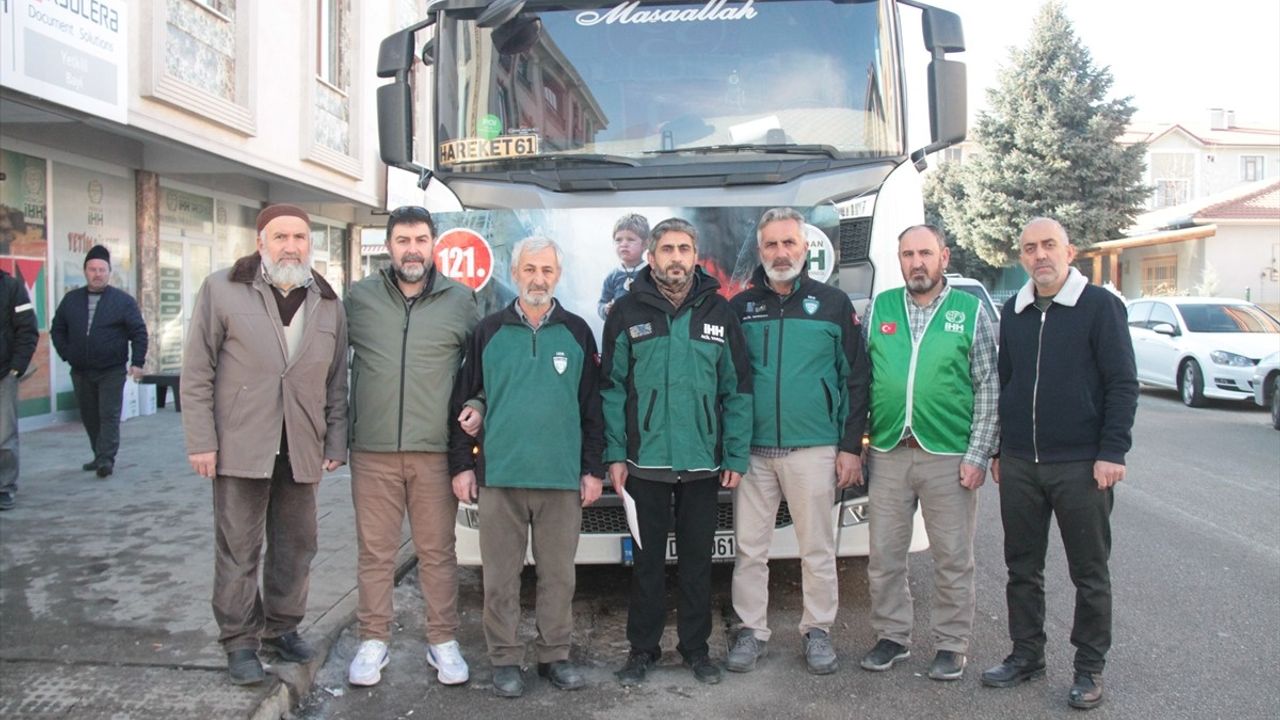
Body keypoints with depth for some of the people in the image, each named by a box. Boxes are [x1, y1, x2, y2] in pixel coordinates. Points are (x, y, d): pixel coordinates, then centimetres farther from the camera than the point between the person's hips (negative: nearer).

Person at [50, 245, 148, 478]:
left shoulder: (123, 300, -2)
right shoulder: (71, 299, 10)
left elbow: (139, 332, -3)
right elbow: (57, 329, 19)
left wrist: (137, 362, -10)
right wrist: (66, 354, 6)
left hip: (112, 371, -4)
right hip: (80, 372, 5)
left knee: (109, 416, -8)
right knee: (89, 417, 11)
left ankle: (106, 459, -10)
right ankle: (99, 456, 21)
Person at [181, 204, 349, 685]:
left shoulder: (327, 303, 10)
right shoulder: (222, 290, -1)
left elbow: (336, 381, 12)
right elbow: (197, 371, -2)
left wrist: (336, 441, 7)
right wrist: (201, 441, -7)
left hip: (301, 449, 4)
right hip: (240, 446, -3)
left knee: (295, 547, 12)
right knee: (238, 549, 3)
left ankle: (281, 628, 28)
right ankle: (240, 641, 17)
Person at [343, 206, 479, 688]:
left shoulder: (460, 301, 4)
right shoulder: (360, 299, 5)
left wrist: (475, 405, -4)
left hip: (436, 451, 0)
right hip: (372, 451, 1)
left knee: (438, 552, 8)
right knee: (374, 551, 8)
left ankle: (443, 641, 20)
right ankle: (373, 641, 22)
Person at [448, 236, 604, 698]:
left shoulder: (577, 332, 7)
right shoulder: (489, 331, 5)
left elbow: (592, 407, 8)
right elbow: (464, 401, 7)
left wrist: (593, 469, 4)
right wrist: (461, 464, 2)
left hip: (562, 478, 1)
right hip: (499, 475, 0)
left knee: (558, 575, 8)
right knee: (501, 576, 6)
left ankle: (555, 655, 21)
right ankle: (505, 660, 18)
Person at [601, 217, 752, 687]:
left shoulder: (719, 313, 4)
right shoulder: (627, 312, 1)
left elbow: (737, 391, 4)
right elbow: (612, 388, 1)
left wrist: (736, 456, -1)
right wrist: (614, 455, -4)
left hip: (703, 463, 1)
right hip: (645, 461, -1)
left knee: (697, 560, 11)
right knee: (647, 560, 9)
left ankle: (696, 647, 26)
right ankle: (642, 648, 23)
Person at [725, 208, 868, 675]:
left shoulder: (833, 304, 3)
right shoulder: (740, 307, 7)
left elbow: (856, 379, 3)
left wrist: (851, 446, -2)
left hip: (814, 449, -1)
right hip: (751, 450, 2)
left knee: (817, 549, 7)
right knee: (749, 548, 7)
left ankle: (818, 631, 22)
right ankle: (752, 631, 20)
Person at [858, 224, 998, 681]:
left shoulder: (971, 311, 1)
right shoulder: (878, 308, 8)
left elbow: (989, 388, -1)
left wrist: (978, 454, -7)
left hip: (949, 456, -2)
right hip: (888, 454, 3)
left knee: (953, 558, 7)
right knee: (884, 555, 10)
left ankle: (952, 645, 23)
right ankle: (892, 636, 26)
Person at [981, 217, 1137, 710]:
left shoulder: (1100, 306, -4)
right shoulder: (1013, 312, 10)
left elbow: (1123, 384, -7)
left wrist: (1111, 453, -13)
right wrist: (997, 450, 13)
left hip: (1080, 465, -4)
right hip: (1019, 465, 5)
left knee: (1089, 572, 7)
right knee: (1022, 567, 12)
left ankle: (1089, 668, 20)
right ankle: (1027, 655, 26)